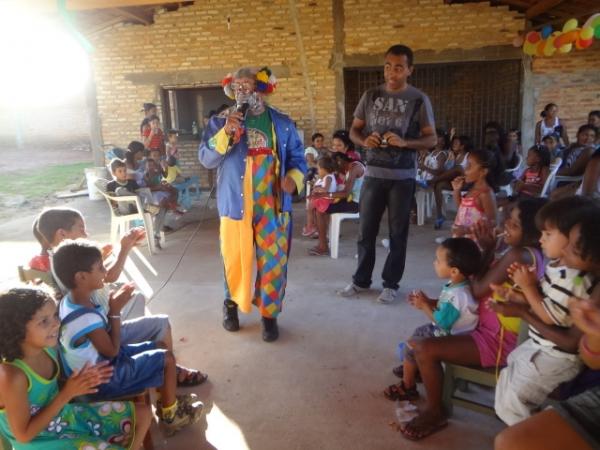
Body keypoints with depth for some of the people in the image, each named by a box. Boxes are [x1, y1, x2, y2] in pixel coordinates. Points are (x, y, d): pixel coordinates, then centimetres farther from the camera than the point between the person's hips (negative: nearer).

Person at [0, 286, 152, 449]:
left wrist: (82, 380, -13)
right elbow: (23, 435, -21)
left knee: (143, 414, 8)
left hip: (65, 416, 7)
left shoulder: (48, 347, -9)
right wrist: (67, 394, -26)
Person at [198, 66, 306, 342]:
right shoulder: (221, 121, 2)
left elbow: (297, 158, 9)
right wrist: (225, 133, -18)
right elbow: (205, 159, -5)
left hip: (273, 205, 1)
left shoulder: (282, 123, 6)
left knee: (273, 261, 5)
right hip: (235, 204, -1)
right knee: (235, 259, 8)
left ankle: (269, 314, 22)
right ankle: (231, 303, 34)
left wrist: (294, 178, -12)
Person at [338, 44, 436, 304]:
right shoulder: (370, 96, 5)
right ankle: (361, 280, 24)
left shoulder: (419, 100, -3)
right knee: (366, 230, 8)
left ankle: (391, 284, 19)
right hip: (373, 173, 3)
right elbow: (354, 130, 11)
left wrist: (404, 142, -20)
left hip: (403, 176, -2)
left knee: (398, 232, 6)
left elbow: (431, 139, -2)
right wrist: (364, 141, -12)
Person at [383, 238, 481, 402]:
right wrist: (427, 301, -4)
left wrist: (424, 306, -17)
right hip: (444, 330, 10)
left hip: (449, 338, -10)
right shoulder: (457, 284, -4)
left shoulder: (457, 295, -34)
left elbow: (442, 321, -27)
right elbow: (444, 305, 10)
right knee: (418, 332, 24)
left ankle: (407, 387, 10)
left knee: (411, 346, -6)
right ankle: (413, 367, 41)